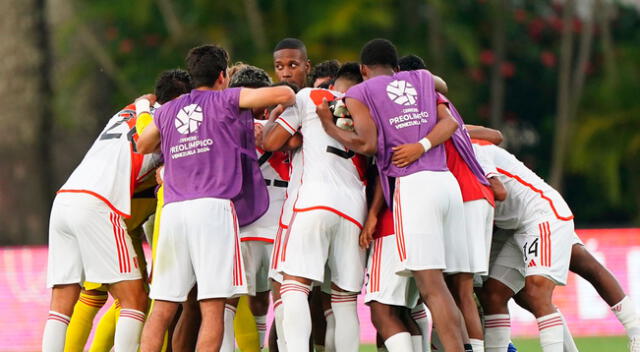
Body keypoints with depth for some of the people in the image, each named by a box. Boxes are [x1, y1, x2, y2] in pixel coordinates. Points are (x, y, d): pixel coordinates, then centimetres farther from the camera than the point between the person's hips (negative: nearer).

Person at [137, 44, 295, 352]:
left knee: (163, 308, 6)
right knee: (213, 307, -8)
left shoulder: (167, 111, 21)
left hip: (173, 210, 5)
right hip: (214, 206, -5)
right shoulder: (227, 100, 7)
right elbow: (284, 94, 0)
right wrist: (287, 102, 23)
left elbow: (142, 146, 37)